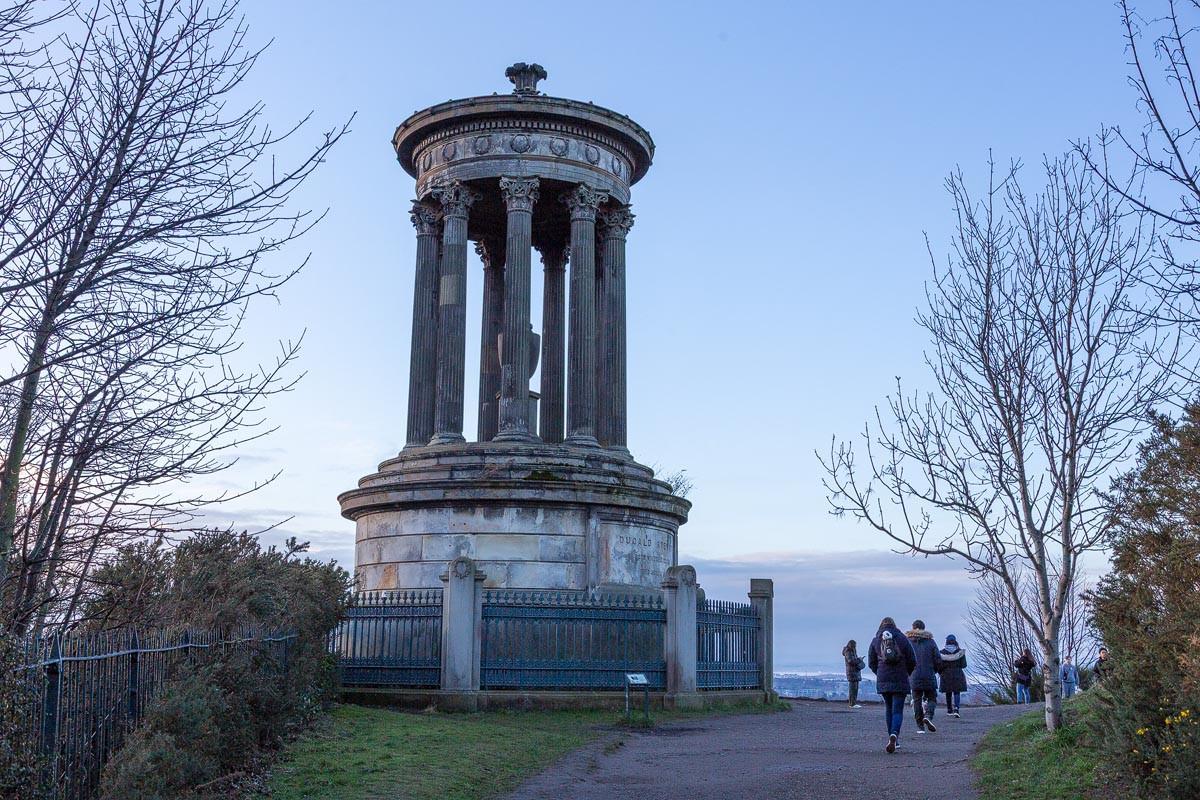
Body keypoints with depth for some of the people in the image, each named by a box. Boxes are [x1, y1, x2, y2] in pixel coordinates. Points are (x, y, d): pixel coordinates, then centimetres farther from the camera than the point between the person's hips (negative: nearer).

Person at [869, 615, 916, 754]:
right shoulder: (902, 638, 2)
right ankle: (894, 735, -24)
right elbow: (912, 661, 1)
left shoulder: (875, 640, 5)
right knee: (898, 710, -1)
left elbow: (871, 663, 4)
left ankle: (893, 738, 19)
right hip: (900, 680, -2)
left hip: (883, 680, 2)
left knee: (889, 708, 18)